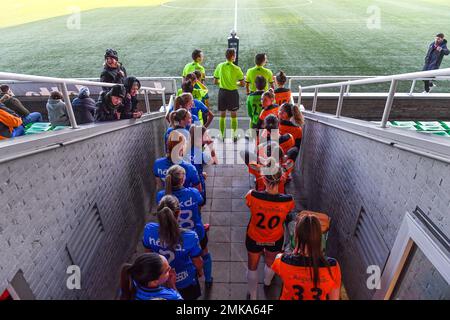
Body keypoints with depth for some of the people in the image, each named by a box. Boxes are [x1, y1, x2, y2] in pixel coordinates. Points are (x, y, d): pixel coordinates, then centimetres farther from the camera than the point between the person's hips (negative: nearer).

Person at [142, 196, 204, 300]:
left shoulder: (149, 230, -29)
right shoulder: (190, 237, -38)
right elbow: (198, 263, -19)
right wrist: (200, 271, 4)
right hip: (185, 280, -2)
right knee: (188, 297, 31)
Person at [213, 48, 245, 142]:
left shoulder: (220, 66, -3)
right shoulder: (236, 69, -11)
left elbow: (215, 82, 2)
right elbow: (242, 84, -8)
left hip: (222, 92, 3)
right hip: (233, 93, -2)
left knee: (222, 115, 12)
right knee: (234, 116, 10)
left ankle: (222, 136, 16)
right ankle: (234, 136, 15)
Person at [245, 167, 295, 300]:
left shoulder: (252, 196, -34)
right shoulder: (288, 201, -30)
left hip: (254, 238, -1)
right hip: (276, 239, 2)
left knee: (253, 266, 27)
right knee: (270, 262, 34)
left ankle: (252, 295, 50)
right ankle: (267, 282, 66)